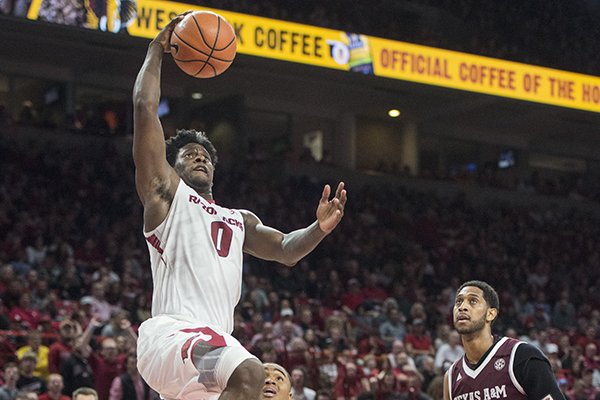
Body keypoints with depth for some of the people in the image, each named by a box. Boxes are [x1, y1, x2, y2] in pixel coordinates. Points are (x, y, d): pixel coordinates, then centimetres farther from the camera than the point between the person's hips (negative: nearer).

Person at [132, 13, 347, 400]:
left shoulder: (239, 220, 31)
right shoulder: (167, 194, 12)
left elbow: (286, 250, 18)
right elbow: (144, 110, 4)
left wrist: (320, 228, -2)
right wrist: (156, 51, 10)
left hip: (214, 340, 8)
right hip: (172, 333, -8)